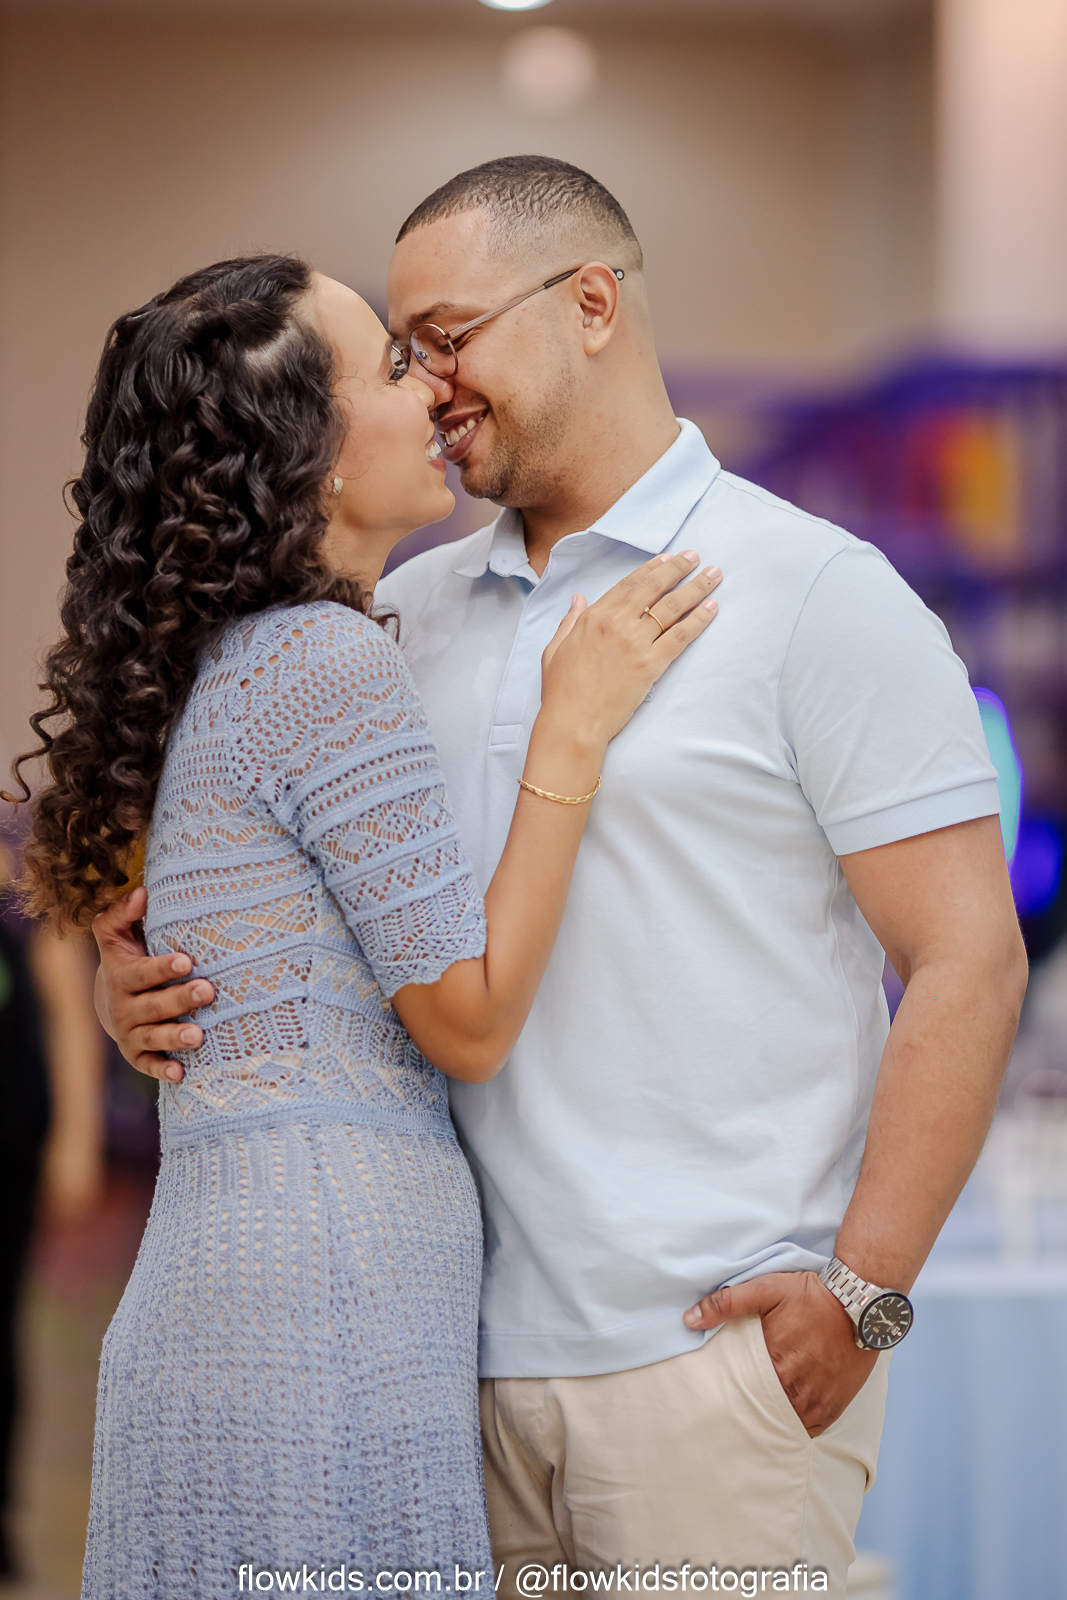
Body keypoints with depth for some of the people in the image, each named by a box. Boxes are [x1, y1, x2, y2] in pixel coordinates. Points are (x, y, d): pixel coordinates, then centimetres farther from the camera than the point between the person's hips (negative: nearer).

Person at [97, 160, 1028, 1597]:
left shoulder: (818, 592, -3)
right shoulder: (409, 612, 12)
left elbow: (969, 962, -8)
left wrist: (863, 1290, -13)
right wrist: (140, 967, -1)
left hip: (721, 1356, -5)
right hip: (467, 1354, 5)